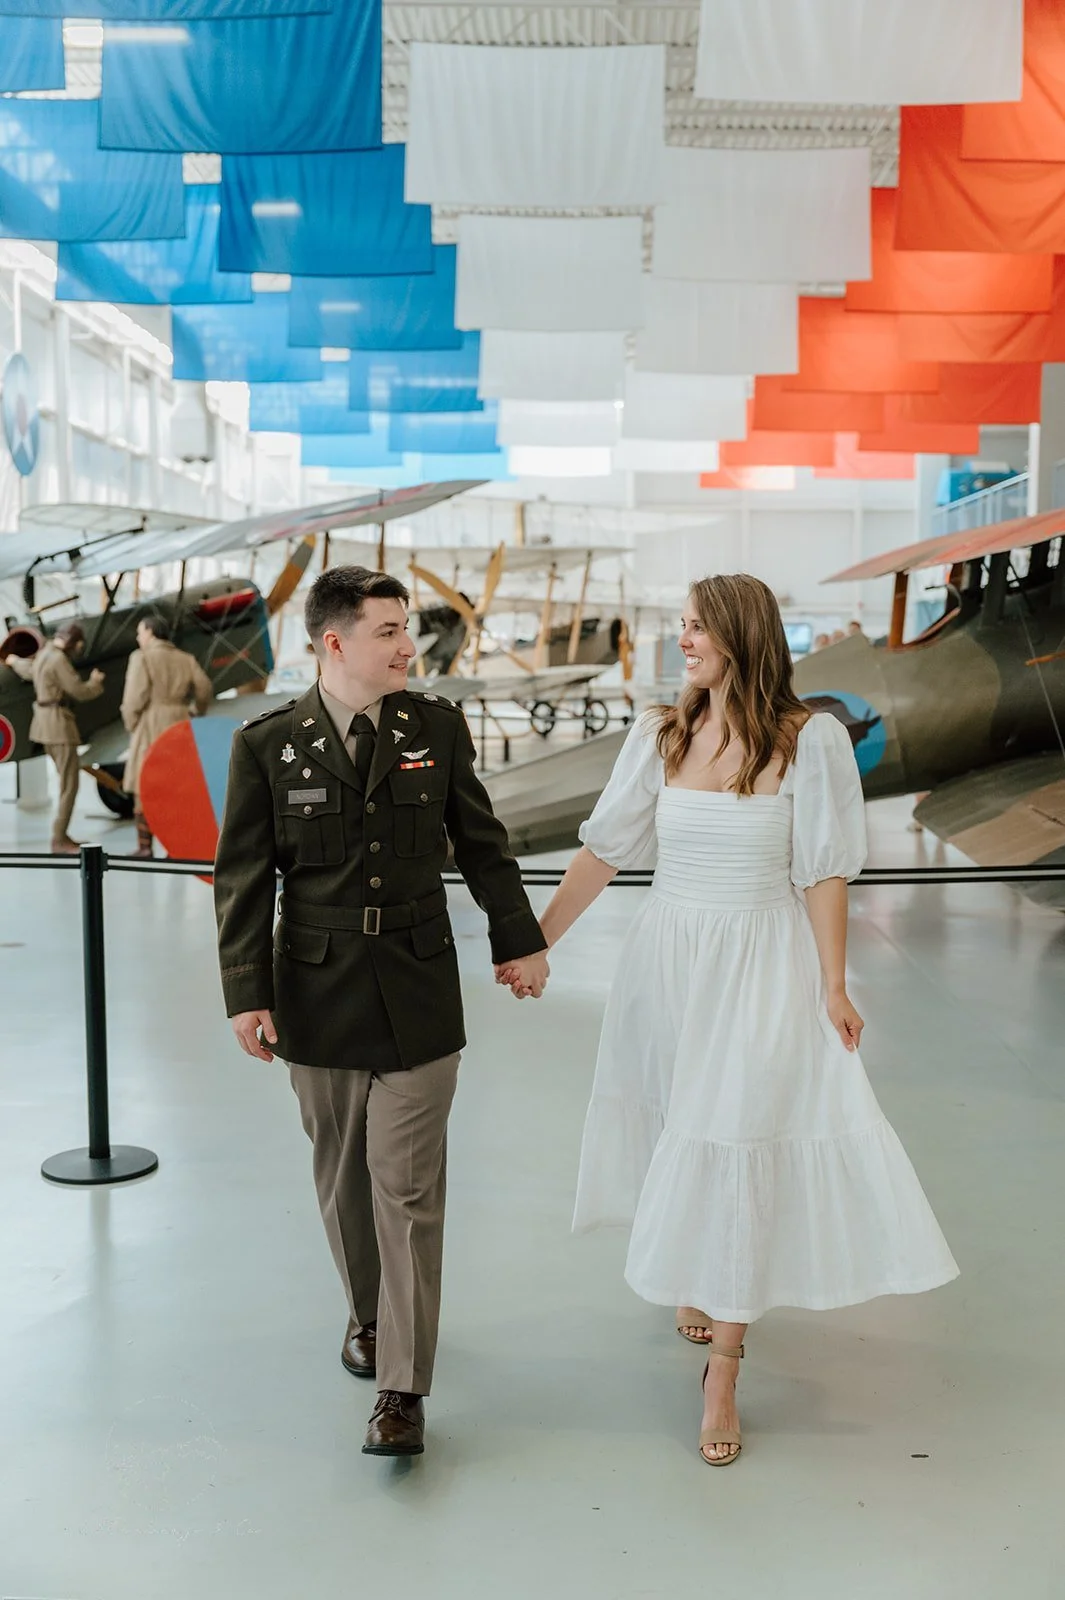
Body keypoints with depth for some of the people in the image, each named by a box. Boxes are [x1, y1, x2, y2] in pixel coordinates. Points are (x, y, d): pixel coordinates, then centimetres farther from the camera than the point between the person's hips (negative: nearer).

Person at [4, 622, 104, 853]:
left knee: (67, 782, 12)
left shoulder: (44, 654, 15)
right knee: (70, 784, -9)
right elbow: (79, 691, -18)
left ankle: (61, 834, 14)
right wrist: (95, 681, 3)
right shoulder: (59, 659, -16)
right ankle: (59, 840, -8)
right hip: (57, 722, -10)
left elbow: (27, 670, 37)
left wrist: (14, 660, 61)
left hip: (47, 721, 10)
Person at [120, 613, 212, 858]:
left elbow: (135, 696, -12)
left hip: (150, 727, -4)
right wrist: (198, 714, 18)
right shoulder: (186, 659, 9)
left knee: (143, 787, 1)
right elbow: (204, 689, 1)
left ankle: (144, 846, 0)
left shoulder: (142, 657, -5)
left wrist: (130, 723, 3)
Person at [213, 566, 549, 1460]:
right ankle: (368, 1313, 41)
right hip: (318, 993, 0)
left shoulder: (437, 728, 0)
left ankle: (403, 1390, 7)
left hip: (419, 994, 0)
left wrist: (519, 939, 12)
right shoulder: (268, 746, -5)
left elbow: (481, 844, 9)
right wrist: (248, 993, -6)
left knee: (408, 1188, -1)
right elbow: (244, 880, -2)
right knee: (343, 1177, 15)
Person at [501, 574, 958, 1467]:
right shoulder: (660, 737, 1)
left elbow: (823, 873, -6)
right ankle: (690, 1282, 40)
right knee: (678, 1136, 14)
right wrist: (535, 943, 2)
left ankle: (722, 1372, 6)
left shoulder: (809, 741, -8)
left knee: (737, 1151, -3)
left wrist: (833, 986, -7)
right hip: (668, 959, 4)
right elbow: (603, 851, 4)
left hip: (761, 967, -3)